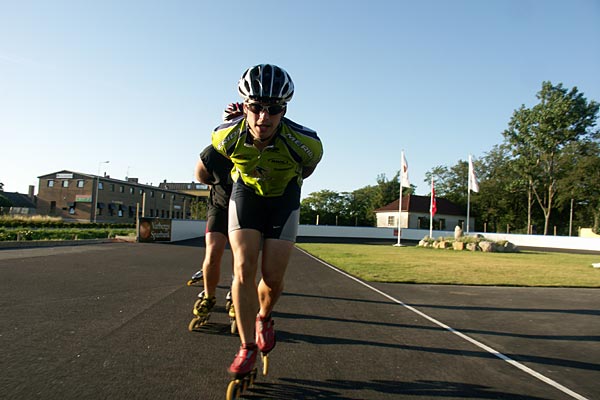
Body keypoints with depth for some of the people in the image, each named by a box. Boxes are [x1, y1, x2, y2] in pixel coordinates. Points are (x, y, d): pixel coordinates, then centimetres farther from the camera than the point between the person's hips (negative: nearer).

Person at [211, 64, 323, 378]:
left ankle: (263, 318, 30)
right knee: (244, 269, -12)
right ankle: (247, 347, 2)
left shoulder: (305, 143, -31)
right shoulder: (226, 136, -25)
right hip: (246, 192, 1)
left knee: (273, 278, -5)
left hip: (284, 198, 0)